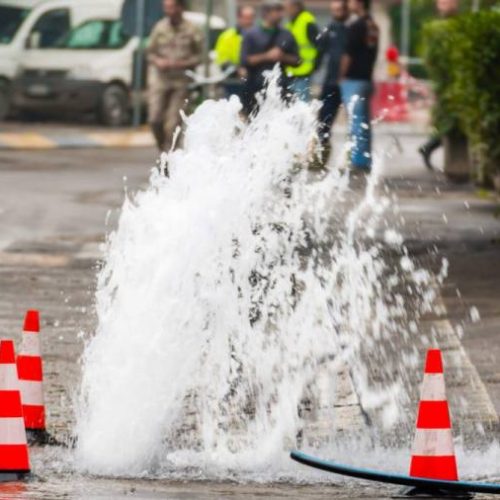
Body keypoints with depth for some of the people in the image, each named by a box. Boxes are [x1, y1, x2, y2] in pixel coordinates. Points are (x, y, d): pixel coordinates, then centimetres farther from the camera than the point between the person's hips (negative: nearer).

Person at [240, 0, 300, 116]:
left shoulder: (286, 36, 12)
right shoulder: (251, 35, 3)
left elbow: (296, 60, 12)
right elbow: (245, 60, -5)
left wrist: (283, 57, -7)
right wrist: (267, 56, -13)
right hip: (256, 89, -2)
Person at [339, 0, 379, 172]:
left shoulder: (356, 26, -14)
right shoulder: (373, 26, 11)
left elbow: (348, 54, -13)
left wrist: (342, 76, -2)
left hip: (353, 80, -8)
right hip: (366, 79, 8)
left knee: (356, 121, -8)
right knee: (364, 122, 10)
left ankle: (358, 159, -11)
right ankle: (365, 160, 11)